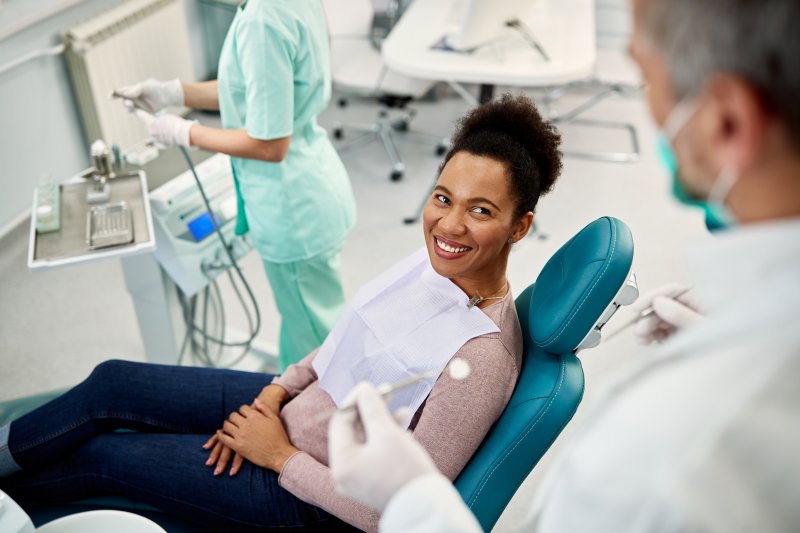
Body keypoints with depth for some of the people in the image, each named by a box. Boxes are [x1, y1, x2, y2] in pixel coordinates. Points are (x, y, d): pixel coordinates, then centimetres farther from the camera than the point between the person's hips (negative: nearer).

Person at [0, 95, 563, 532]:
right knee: (110, 384, 8)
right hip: (291, 406, 6)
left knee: (100, 454, 6)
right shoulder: (436, 261, -9)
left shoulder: (483, 358, -33)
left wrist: (279, 455, -18)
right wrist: (277, 391, -5)